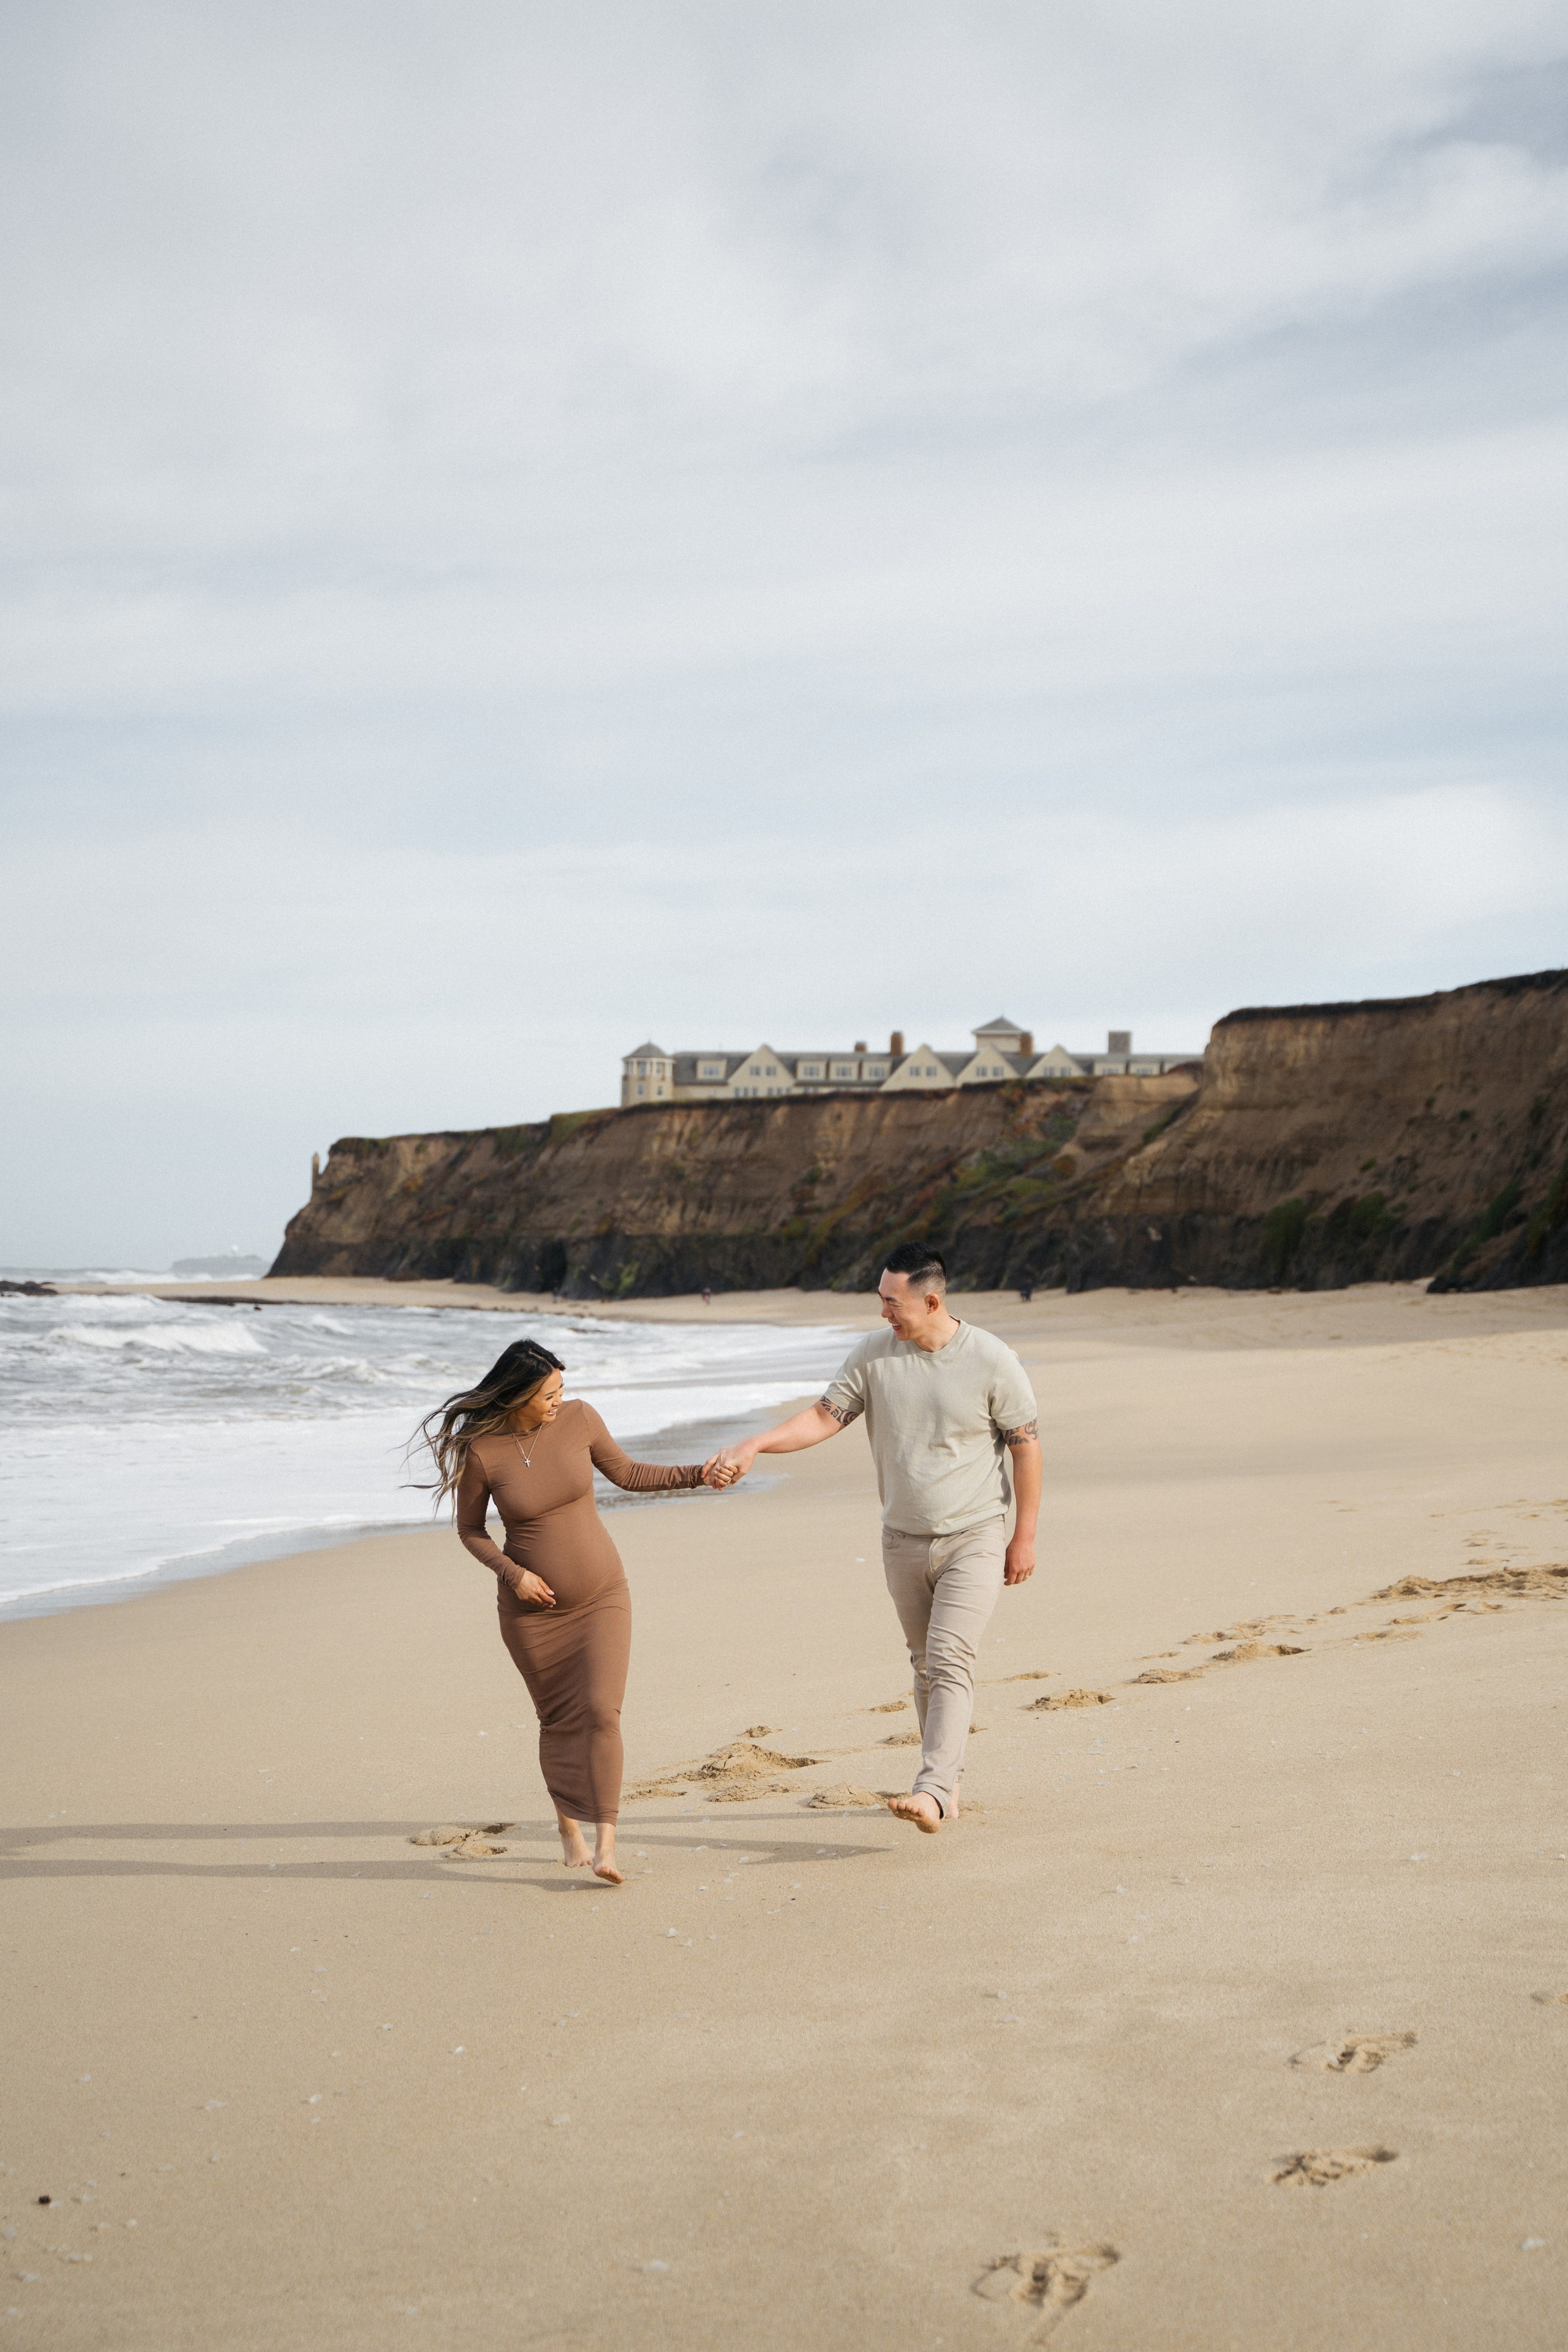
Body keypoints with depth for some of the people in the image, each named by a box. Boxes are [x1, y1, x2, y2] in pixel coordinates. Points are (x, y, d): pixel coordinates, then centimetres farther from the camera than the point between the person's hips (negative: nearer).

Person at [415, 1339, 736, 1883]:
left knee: (601, 1710, -12)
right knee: (559, 1720, 9)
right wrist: (512, 1573, -15)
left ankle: (606, 1842, -11)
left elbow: (628, 1474, 7)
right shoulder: (480, 1451, -14)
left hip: (601, 1596, 1)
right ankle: (568, 1827, 29)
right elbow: (470, 1530, -1)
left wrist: (696, 1473, -2)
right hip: (533, 1609, -1)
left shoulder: (577, 1417, -8)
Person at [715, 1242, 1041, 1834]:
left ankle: (932, 1791, -25)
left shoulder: (991, 1361, -12)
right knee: (926, 1667, 12)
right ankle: (949, 1785, 24)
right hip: (903, 1541, 5)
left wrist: (1025, 1536, -5)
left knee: (949, 1662, -17)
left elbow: (1026, 1446, -6)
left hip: (974, 1538, -4)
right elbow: (825, 1416, -3)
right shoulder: (873, 1356, -2)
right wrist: (756, 1445, -18)